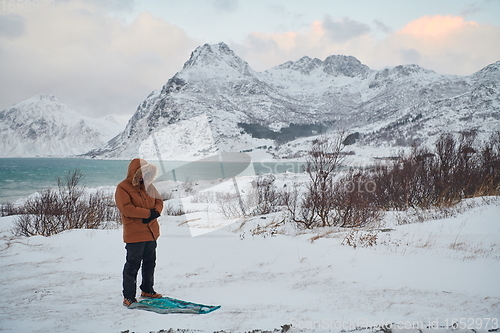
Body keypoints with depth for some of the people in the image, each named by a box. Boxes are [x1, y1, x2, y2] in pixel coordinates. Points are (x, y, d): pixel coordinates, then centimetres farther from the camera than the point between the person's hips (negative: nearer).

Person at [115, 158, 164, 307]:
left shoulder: (148, 185, 11)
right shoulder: (123, 188, -11)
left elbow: (159, 200, 13)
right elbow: (127, 208, -21)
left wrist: (156, 212, -10)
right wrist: (148, 213, -20)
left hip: (151, 232, 7)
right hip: (134, 235, -7)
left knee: (150, 262, 18)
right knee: (132, 265, -3)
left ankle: (147, 290, 33)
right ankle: (128, 297, 5)